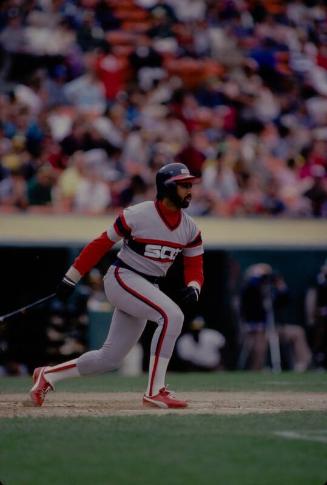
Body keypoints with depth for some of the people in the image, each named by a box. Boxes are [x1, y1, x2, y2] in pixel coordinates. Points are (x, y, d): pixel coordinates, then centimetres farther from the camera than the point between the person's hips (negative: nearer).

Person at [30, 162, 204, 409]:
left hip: (147, 290, 7)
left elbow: (195, 266, 7)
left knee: (110, 359, 6)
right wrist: (71, 278, -3)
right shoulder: (137, 215, -14)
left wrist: (193, 287, -17)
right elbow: (102, 244, -5)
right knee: (172, 315, -29)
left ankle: (48, 375, 25)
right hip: (122, 278, -7)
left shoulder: (190, 227, 4)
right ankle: (155, 391, -27)